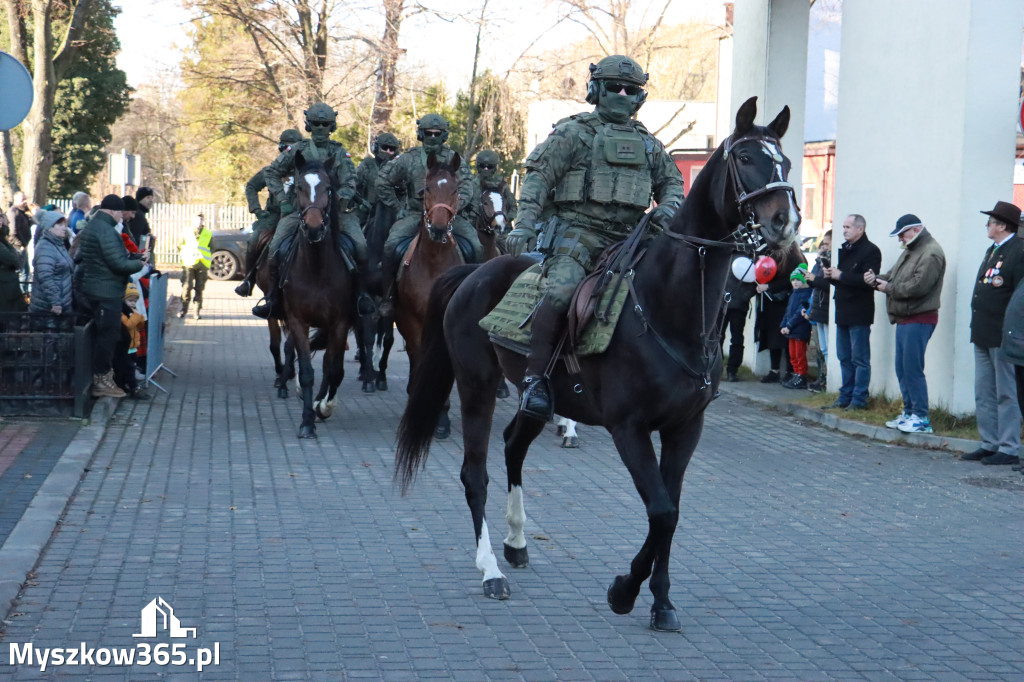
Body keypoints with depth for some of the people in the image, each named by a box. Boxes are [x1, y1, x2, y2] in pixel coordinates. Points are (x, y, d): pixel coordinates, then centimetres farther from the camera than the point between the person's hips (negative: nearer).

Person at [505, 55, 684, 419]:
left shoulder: (648, 144, 20)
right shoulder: (573, 133, 6)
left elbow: (671, 181, 28)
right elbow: (539, 176, 0)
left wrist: (667, 210, 4)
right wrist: (524, 223, -12)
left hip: (627, 237, 5)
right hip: (579, 230, -5)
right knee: (561, 291, -28)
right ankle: (535, 377, -26)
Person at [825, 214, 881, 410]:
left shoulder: (870, 251, -11)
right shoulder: (845, 250, 18)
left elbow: (868, 280, -23)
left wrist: (840, 276, -17)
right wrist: (831, 276, 3)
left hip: (859, 314, -9)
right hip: (843, 312, 9)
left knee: (860, 359, -4)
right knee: (844, 358, 13)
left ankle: (859, 398, -1)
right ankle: (846, 396, 19)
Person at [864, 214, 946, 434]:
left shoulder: (931, 253, -13)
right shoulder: (910, 251, 19)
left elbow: (918, 286, -22)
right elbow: (894, 277, 20)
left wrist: (889, 288, -13)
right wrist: (876, 279, 0)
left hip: (919, 319, -10)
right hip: (904, 319, 10)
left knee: (912, 369, -10)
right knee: (902, 369, 13)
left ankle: (921, 418, -5)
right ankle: (909, 413, 21)